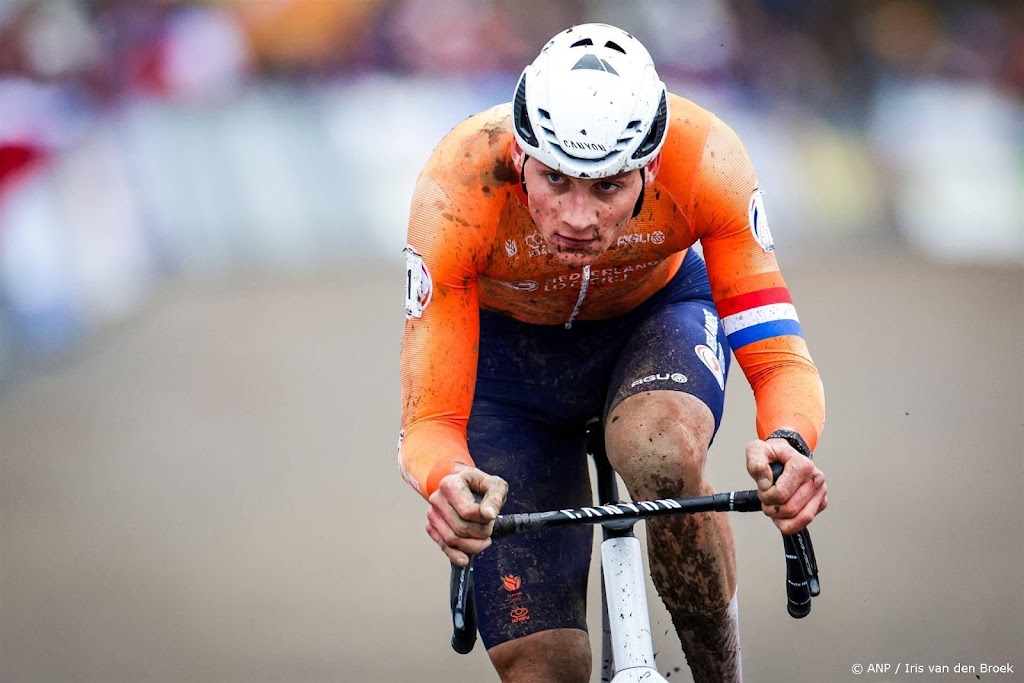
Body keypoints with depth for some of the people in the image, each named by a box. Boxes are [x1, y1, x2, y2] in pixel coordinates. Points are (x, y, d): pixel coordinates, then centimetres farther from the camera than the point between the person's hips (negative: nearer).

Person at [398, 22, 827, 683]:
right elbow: (429, 423, -35)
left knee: (663, 453, -36)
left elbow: (782, 360, -32)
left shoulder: (704, 160, -35)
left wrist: (787, 446, -55)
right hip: (507, 346, 0)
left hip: (658, 314, 0)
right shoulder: (457, 190, -36)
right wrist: (449, 481, -58)